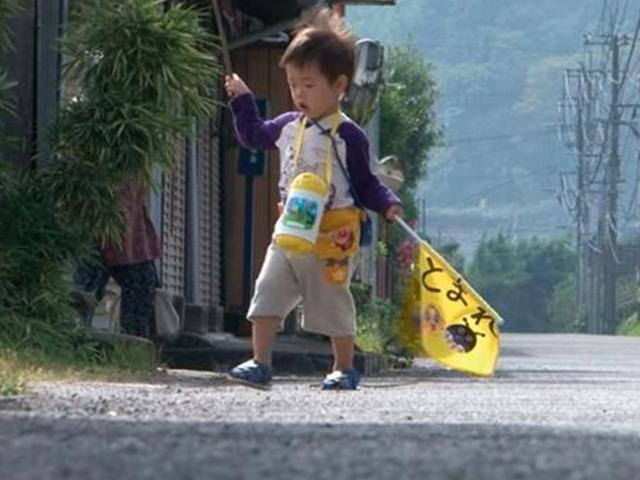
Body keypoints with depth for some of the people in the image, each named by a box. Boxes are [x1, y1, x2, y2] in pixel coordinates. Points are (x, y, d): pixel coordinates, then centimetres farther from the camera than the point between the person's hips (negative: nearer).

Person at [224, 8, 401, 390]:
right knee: (267, 296, -1)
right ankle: (260, 365, 2)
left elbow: (364, 183, -6)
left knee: (334, 304, 4)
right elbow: (253, 136, 26)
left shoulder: (347, 136, -12)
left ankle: (345, 369, 18)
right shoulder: (289, 127, 7)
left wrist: (387, 204, -21)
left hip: (331, 239, -6)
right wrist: (242, 99, 20)